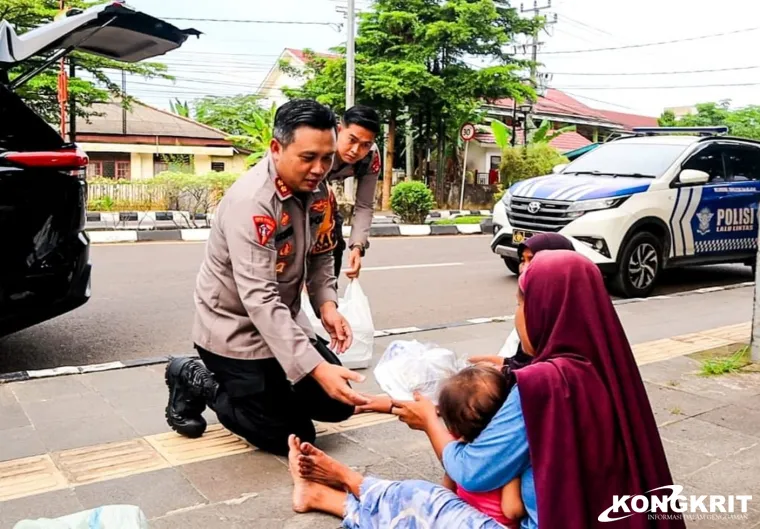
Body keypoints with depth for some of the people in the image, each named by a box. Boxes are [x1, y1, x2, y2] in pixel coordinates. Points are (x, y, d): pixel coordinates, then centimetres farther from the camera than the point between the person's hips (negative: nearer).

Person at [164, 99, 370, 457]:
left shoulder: (316, 189, -6)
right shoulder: (251, 202, -30)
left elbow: (319, 254, 9)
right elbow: (259, 300, -36)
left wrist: (326, 303, -11)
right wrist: (317, 368, -42)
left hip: (284, 320, 7)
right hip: (235, 330, -7)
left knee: (338, 404, 4)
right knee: (286, 437, -2)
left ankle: (265, 389, 27)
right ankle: (195, 382, 15)